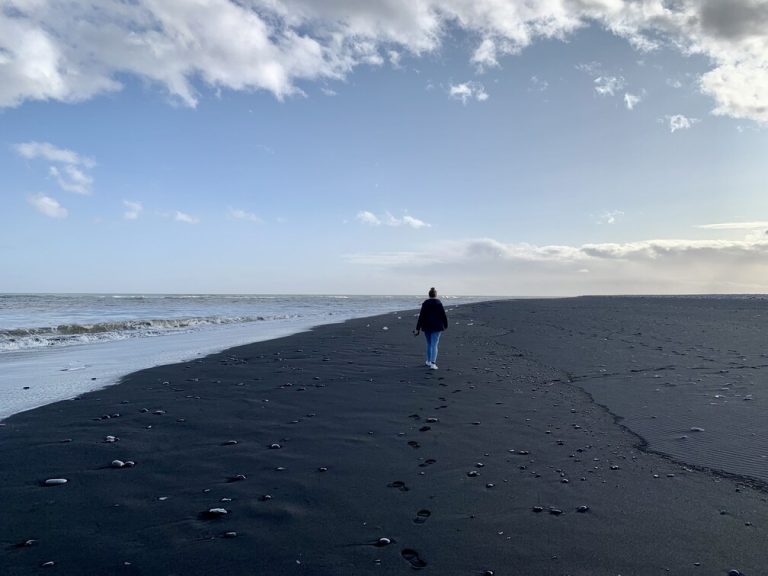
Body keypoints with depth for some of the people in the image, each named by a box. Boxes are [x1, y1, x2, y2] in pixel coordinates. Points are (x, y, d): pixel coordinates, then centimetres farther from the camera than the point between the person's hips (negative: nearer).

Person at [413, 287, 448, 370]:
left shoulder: (425, 304, -4)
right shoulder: (439, 304, -5)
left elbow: (421, 317, -6)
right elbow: (443, 316, -1)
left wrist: (417, 328, -5)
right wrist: (445, 325, 14)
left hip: (427, 327, 2)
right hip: (436, 327, -2)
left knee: (429, 344, 18)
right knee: (434, 345, -4)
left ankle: (429, 361, 29)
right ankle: (433, 363, -16)